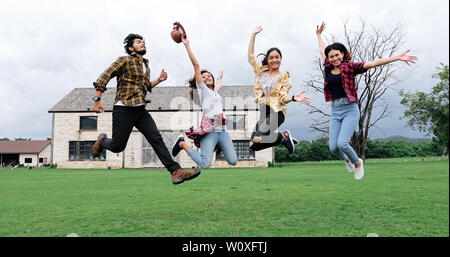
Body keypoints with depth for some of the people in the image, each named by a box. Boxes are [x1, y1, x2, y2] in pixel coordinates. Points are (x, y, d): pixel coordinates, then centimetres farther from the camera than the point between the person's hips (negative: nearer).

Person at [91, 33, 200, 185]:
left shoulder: (145, 65, 18)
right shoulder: (125, 61, -4)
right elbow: (104, 77, -9)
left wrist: (158, 80, 14)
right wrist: (97, 100, -15)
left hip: (141, 110, 6)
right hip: (123, 110, -6)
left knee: (157, 139, -8)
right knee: (118, 146, 1)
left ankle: (176, 172, -13)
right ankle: (102, 140, 37)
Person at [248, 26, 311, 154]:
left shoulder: (284, 78, 2)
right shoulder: (261, 72, 14)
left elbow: (282, 98, -7)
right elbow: (251, 57, 10)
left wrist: (293, 98, -29)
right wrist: (253, 35, 9)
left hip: (276, 113, -6)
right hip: (263, 114, 6)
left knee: (256, 141, -24)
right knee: (253, 146, -2)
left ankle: (284, 137, 1)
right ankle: (283, 136, 15)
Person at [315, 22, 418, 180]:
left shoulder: (349, 66, 0)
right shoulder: (328, 68, 12)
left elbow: (374, 63, -9)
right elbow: (322, 50, 29)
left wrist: (397, 58, -17)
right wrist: (318, 35, 43)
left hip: (350, 109, -4)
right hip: (335, 111, 4)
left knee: (342, 143, -18)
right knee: (333, 147, -2)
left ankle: (357, 163, 13)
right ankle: (347, 160, 32)